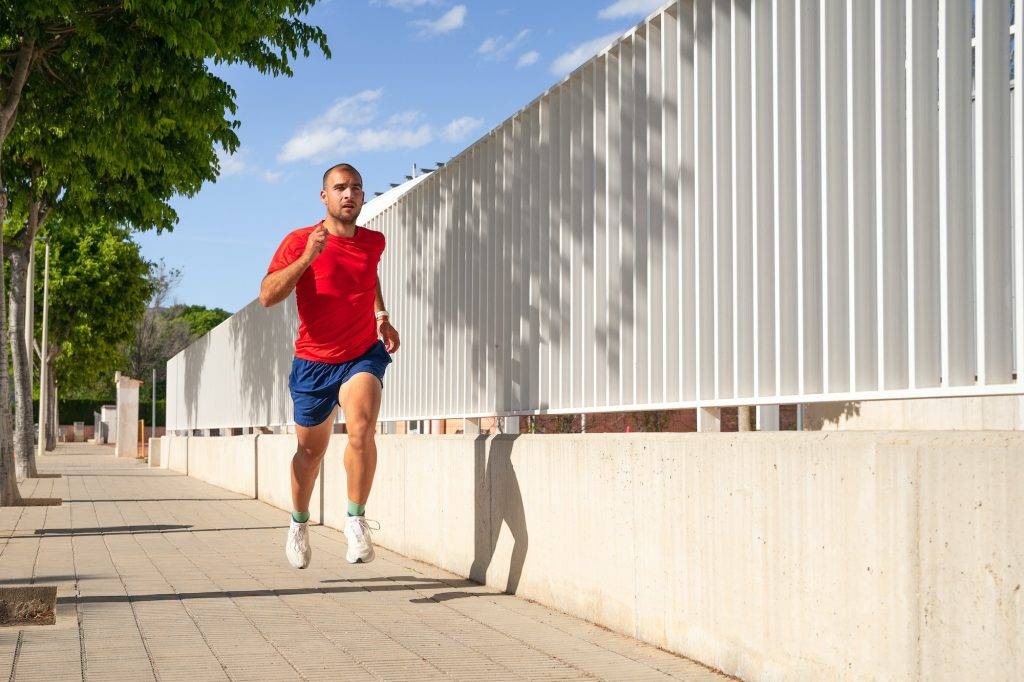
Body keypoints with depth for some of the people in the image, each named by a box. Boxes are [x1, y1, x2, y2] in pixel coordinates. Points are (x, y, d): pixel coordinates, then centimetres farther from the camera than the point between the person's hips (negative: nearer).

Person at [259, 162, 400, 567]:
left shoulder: (373, 242, 2)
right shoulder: (299, 241, -10)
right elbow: (267, 296, -22)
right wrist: (307, 257, -31)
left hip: (364, 355, 1)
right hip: (314, 361, -1)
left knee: (361, 427, -28)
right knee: (311, 451, 12)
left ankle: (356, 520, -15)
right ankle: (299, 523, 38)